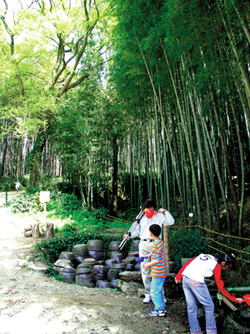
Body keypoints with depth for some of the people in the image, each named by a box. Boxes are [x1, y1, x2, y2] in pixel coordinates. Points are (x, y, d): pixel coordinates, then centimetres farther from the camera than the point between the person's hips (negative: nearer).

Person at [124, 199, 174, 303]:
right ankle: (148, 294, 14)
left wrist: (165, 212, -7)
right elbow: (137, 230, 13)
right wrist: (129, 235, -2)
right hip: (143, 244, 3)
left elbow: (171, 222, 0)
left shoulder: (159, 216, 7)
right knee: (145, 269, 4)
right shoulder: (141, 217, 13)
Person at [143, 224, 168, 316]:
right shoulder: (161, 242, 4)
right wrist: (151, 254, 22)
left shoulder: (155, 245, -24)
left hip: (157, 273, -9)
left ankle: (159, 310, 13)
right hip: (163, 271, 9)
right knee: (159, 290, 21)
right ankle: (162, 306, 32)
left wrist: (148, 264, -13)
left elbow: (157, 260, -24)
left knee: (154, 291, 4)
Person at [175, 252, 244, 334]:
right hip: (196, 281, -7)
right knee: (209, 307, 11)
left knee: (191, 307, 17)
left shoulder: (205, 256, 21)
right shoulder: (217, 266, 3)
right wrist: (234, 299, 15)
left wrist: (178, 276, 19)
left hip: (185, 277, 7)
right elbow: (221, 287, 5)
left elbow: (188, 262, 16)